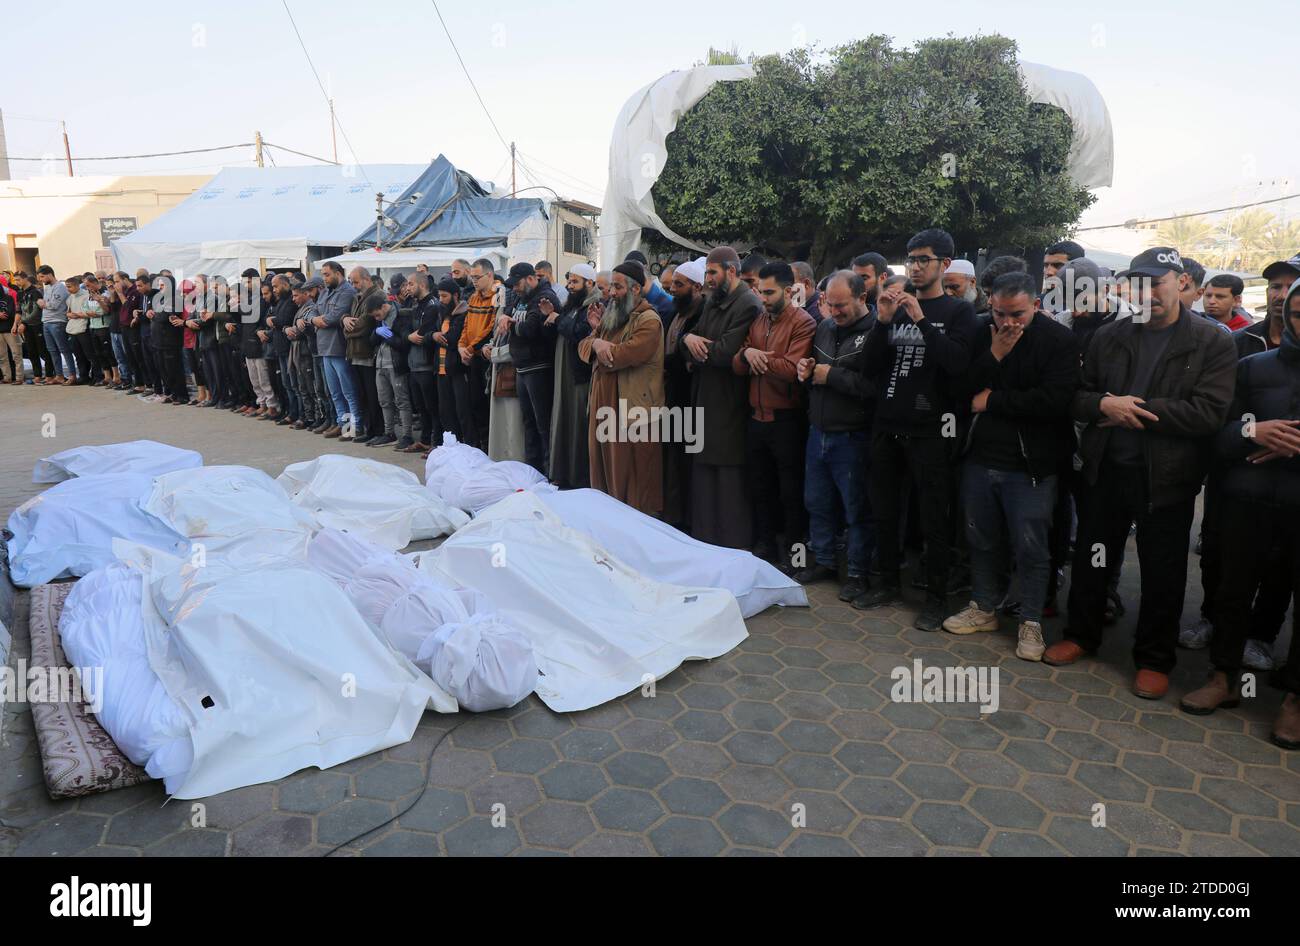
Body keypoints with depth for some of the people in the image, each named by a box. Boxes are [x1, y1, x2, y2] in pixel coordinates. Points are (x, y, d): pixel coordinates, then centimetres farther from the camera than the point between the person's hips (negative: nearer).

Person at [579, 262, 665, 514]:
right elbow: (583, 347, 13)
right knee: (605, 472, 13)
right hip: (604, 407, 8)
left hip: (633, 413, -8)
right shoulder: (611, 316, 18)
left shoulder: (649, 320, -10)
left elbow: (624, 355, -22)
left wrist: (599, 344, -3)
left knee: (631, 481, -2)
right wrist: (595, 337, -10)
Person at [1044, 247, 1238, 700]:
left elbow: (1209, 412, -17)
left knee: (1162, 574, 9)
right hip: (1107, 470, 3)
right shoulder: (1109, 336, 4)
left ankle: (1154, 659, 27)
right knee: (1090, 557, 13)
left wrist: (1132, 409, -18)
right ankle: (1081, 634, 33)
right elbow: (1077, 396, 4)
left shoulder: (1213, 343, -6)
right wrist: (1104, 405, -18)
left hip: (1167, 477, -3)